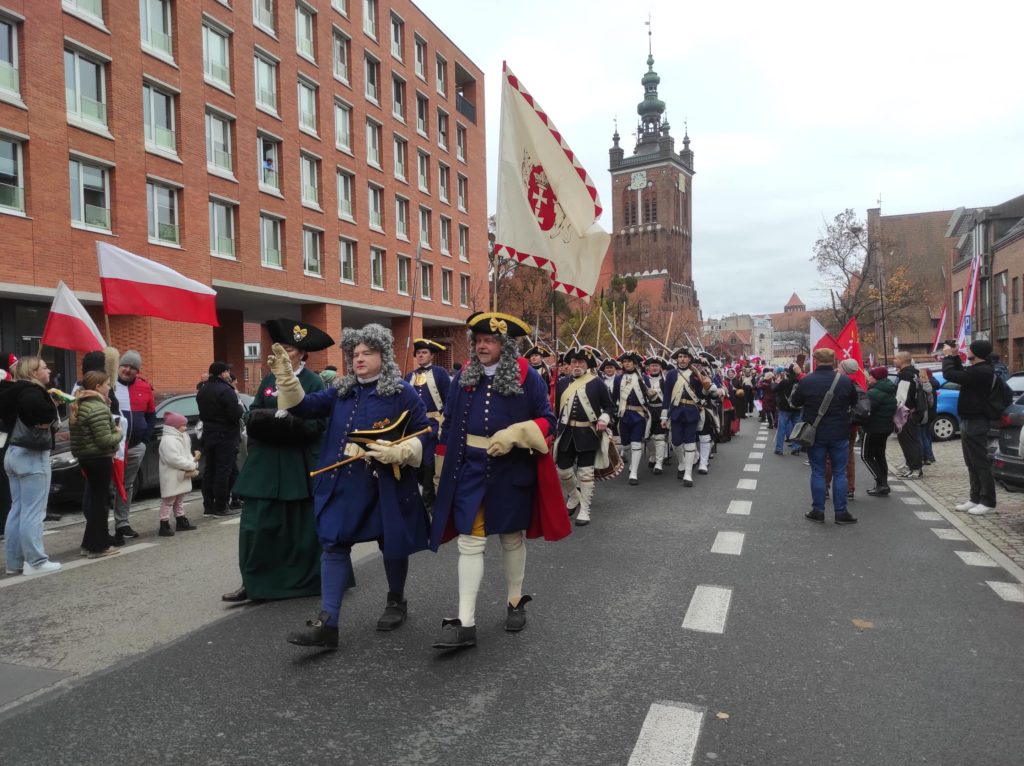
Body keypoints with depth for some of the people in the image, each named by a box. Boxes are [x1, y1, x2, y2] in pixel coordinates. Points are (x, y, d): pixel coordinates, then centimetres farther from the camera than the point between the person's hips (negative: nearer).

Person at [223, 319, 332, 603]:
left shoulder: (314, 382, -6)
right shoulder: (269, 380, 10)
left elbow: (316, 424, -14)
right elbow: (252, 416, 11)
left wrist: (282, 419, -19)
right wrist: (260, 421, -10)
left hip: (299, 465, -4)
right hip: (265, 462, 5)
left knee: (301, 525, 7)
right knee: (256, 523, 1)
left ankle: (309, 580, 24)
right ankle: (252, 582, 11)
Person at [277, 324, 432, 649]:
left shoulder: (403, 392, -5)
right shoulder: (341, 391, 9)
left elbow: (425, 433, -6)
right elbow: (305, 406, 0)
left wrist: (396, 452, -20)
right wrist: (285, 376, -14)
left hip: (386, 485, -4)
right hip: (345, 484, 4)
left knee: (392, 544, 10)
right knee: (334, 545, -1)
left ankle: (396, 602, 36)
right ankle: (327, 622, 2)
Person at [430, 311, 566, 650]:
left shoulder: (527, 377, -6)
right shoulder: (463, 377, 3)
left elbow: (547, 420, -5)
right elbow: (448, 425, 8)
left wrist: (513, 434, -21)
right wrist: (441, 471, 7)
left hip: (511, 471, -2)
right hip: (470, 470, 2)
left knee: (511, 538, 14)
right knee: (470, 543, -1)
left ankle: (515, 603, 34)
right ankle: (465, 624, 2)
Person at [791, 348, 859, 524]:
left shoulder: (806, 381, -10)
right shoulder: (845, 380, -6)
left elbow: (795, 402, 5)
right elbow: (854, 402, 10)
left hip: (815, 434, 0)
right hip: (839, 434, 1)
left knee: (817, 472, 7)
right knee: (839, 473, 7)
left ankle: (818, 511, 10)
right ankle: (841, 512, 9)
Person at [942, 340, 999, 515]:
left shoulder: (982, 372, -22)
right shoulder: (979, 369, 10)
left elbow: (950, 375, -26)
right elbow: (961, 374, 26)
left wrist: (947, 356, -9)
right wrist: (954, 356, 14)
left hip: (975, 423, -11)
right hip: (970, 421, 11)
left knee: (980, 462, -5)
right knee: (972, 463, 15)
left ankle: (988, 502, 1)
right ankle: (976, 498, 22)